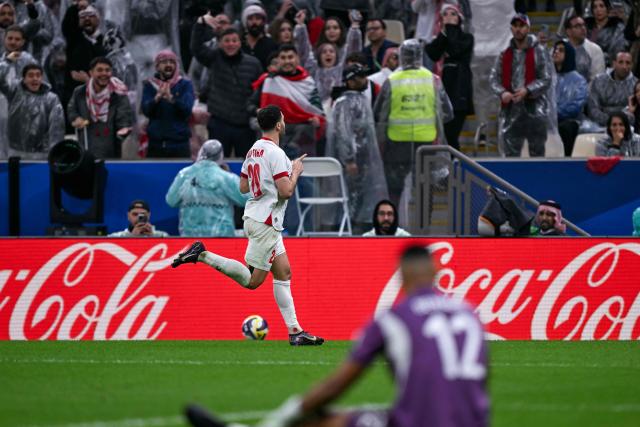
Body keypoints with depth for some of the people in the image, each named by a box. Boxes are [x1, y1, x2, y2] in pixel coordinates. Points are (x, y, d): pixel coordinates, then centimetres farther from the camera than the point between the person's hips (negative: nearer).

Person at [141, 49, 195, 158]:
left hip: (180, 144, -1)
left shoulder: (185, 85, 5)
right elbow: (146, 110, -5)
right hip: (155, 144, 1)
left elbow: (188, 110, -9)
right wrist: (158, 97, -25)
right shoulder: (149, 85, 9)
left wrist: (171, 98, -27)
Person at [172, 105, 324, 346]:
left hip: (253, 218, 10)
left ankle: (295, 331, 9)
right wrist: (295, 172, -2)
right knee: (252, 281, -7)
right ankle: (202, 255, -10)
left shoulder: (254, 150, 11)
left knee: (284, 273, 10)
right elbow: (286, 191, -21)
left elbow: (243, 187, 18)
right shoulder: (275, 153, -16)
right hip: (265, 223, -10)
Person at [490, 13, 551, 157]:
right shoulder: (505, 53, 10)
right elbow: (494, 78, 10)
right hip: (510, 109, 3)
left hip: (534, 108, -3)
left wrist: (527, 90, -16)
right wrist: (502, 92, -10)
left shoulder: (537, 51, 1)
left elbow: (546, 79, -2)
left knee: (537, 151, 1)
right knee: (510, 151, 1)